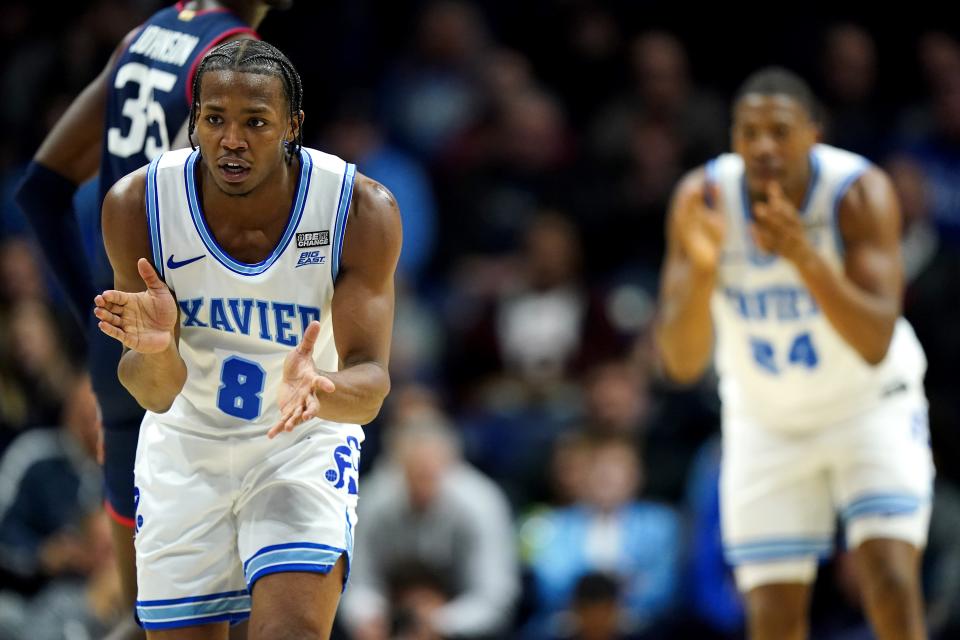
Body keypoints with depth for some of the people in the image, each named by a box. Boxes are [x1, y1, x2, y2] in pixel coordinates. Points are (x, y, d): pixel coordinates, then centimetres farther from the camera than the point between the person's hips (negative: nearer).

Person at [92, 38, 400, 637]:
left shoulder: (362, 210, -22)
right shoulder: (137, 205, -20)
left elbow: (370, 383, -24)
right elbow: (156, 394, -19)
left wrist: (321, 391, -48)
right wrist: (155, 351, -44)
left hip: (304, 440, -2)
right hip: (185, 446, 2)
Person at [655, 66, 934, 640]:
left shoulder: (861, 193, -24)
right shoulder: (703, 200, -19)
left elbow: (876, 344, -33)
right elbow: (682, 364, -23)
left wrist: (804, 257, -47)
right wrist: (703, 267, -41)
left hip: (871, 405, -2)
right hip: (767, 421, 2)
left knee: (891, 582, -19)